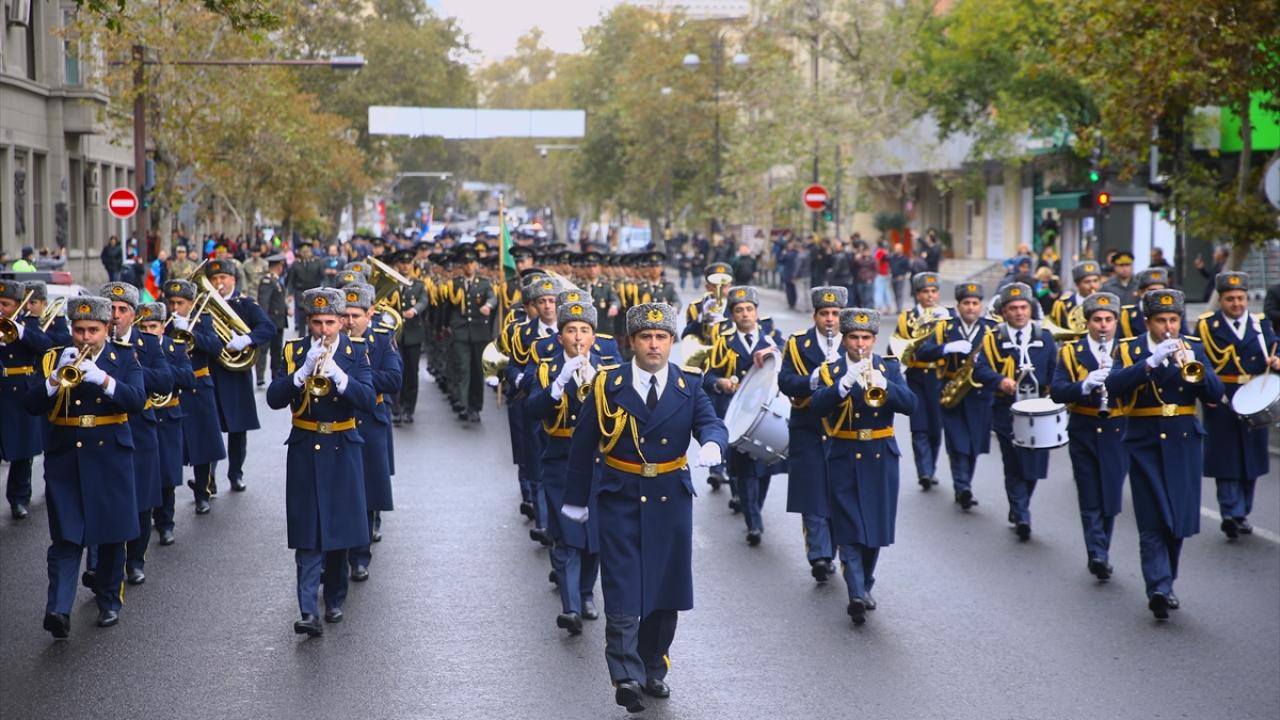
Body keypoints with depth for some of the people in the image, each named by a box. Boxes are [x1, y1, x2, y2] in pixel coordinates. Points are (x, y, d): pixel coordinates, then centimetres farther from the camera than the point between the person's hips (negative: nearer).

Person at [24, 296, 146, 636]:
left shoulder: (125, 359, 4)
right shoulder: (53, 359, 5)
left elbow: (137, 399, -13)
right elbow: (30, 405, -5)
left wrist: (103, 379, -27)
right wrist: (57, 377, -20)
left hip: (111, 459, 1)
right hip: (65, 461, 0)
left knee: (112, 535, 9)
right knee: (65, 538, -8)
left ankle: (109, 601, 24)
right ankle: (59, 609, -17)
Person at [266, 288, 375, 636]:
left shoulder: (355, 355, 1)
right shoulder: (293, 352, 1)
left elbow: (368, 400, -12)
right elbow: (274, 399, -8)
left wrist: (337, 374, -27)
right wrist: (304, 370, -22)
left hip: (342, 450, 1)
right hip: (305, 450, -1)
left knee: (339, 528, 8)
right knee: (308, 533, -8)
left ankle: (335, 600, 25)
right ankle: (309, 612, -16)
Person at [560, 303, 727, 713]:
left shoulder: (689, 387, 2)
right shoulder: (609, 385, -3)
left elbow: (711, 424, -11)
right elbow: (583, 444, 3)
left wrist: (712, 444, -36)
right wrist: (576, 499, 5)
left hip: (671, 501, 3)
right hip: (620, 499, -2)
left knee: (665, 589, 10)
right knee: (623, 590, -9)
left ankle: (654, 670, 25)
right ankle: (626, 678, -12)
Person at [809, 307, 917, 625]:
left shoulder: (889, 368, 6)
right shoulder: (831, 370, 2)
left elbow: (910, 403, -8)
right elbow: (818, 406, -15)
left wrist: (882, 384, -25)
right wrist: (846, 382, -29)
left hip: (881, 458, 2)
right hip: (845, 459, -2)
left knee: (876, 526, 9)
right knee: (849, 530, -10)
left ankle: (865, 586, 25)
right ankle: (856, 594, -18)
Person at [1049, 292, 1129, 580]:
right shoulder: (1071, 352, 3)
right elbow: (1057, 392, -8)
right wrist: (1085, 385, -26)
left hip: (1117, 433, 1)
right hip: (1084, 433, -1)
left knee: (1111, 497, 3)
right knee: (1090, 499, -3)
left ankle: (1099, 555, 15)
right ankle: (1098, 554, -8)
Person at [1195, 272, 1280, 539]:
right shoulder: (1207, 326, 1)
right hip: (1220, 403, -3)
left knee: (1251, 456, 9)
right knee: (1226, 458, -7)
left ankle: (1241, 514, 20)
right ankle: (1232, 514, -11)